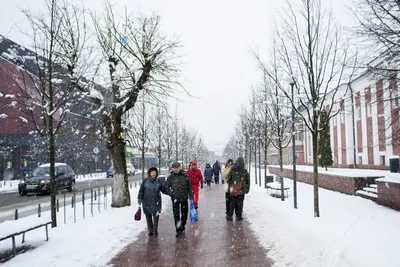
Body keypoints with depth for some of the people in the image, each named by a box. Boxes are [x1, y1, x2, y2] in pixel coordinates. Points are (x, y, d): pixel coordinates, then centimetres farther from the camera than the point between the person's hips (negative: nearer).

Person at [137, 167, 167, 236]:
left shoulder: (158, 182, 2)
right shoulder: (145, 181, 0)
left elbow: (163, 190, 8)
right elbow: (141, 190, 3)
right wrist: (140, 198, 0)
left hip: (156, 202, 0)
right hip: (147, 202, 1)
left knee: (156, 216, 0)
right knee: (148, 216, 7)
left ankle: (155, 230, 16)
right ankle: (150, 230, 21)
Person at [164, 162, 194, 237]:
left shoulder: (185, 176, -2)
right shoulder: (170, 177, -3)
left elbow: (189, 187, 4)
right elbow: (166, 187, 4)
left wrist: (191, 197, 3)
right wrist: (172, 194, -8)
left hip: (184, 198, 1)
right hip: (175, 199, -1)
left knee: (184, 213, 11)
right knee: (176, 215, -1)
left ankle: (182, 226, 31)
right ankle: (178, 229, 7)